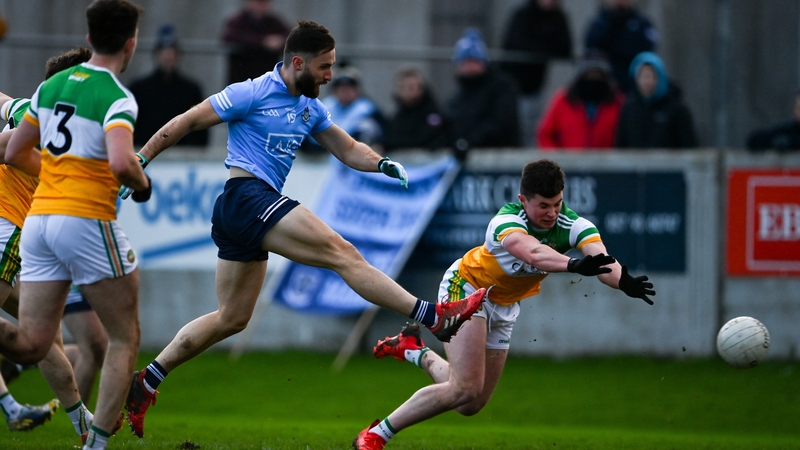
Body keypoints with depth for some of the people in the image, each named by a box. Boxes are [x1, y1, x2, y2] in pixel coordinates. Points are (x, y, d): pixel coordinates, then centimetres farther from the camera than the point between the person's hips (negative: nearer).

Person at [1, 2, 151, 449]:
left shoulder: (52, 85, 13)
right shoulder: (116, 98, -9)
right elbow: (121, 162, -26)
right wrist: (142, 184, -4)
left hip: (38, 219, 6)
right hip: (87, 219, -6)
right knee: (125, 338, 10)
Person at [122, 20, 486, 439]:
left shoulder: (310, 108, 16)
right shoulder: (251, 94, -8)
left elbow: (349, 150, 19)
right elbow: (184, 123, -4)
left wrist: (382, 164, -3)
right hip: (247, 196, -10)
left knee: (232, 318, 13)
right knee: (342, 252, -17)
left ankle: (145, 381, 16)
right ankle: (435, 316, -24)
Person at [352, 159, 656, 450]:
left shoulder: (571, 224, -23)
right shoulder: (506, 222, -36)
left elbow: (601, 257, -41)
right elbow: (533, 253, -58)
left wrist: (624, 282, -63)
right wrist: (574, 265, -76)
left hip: (504, 305, 6)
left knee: (471, 405, 9)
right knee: (465, 390, -22)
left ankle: (416, 353, 36)